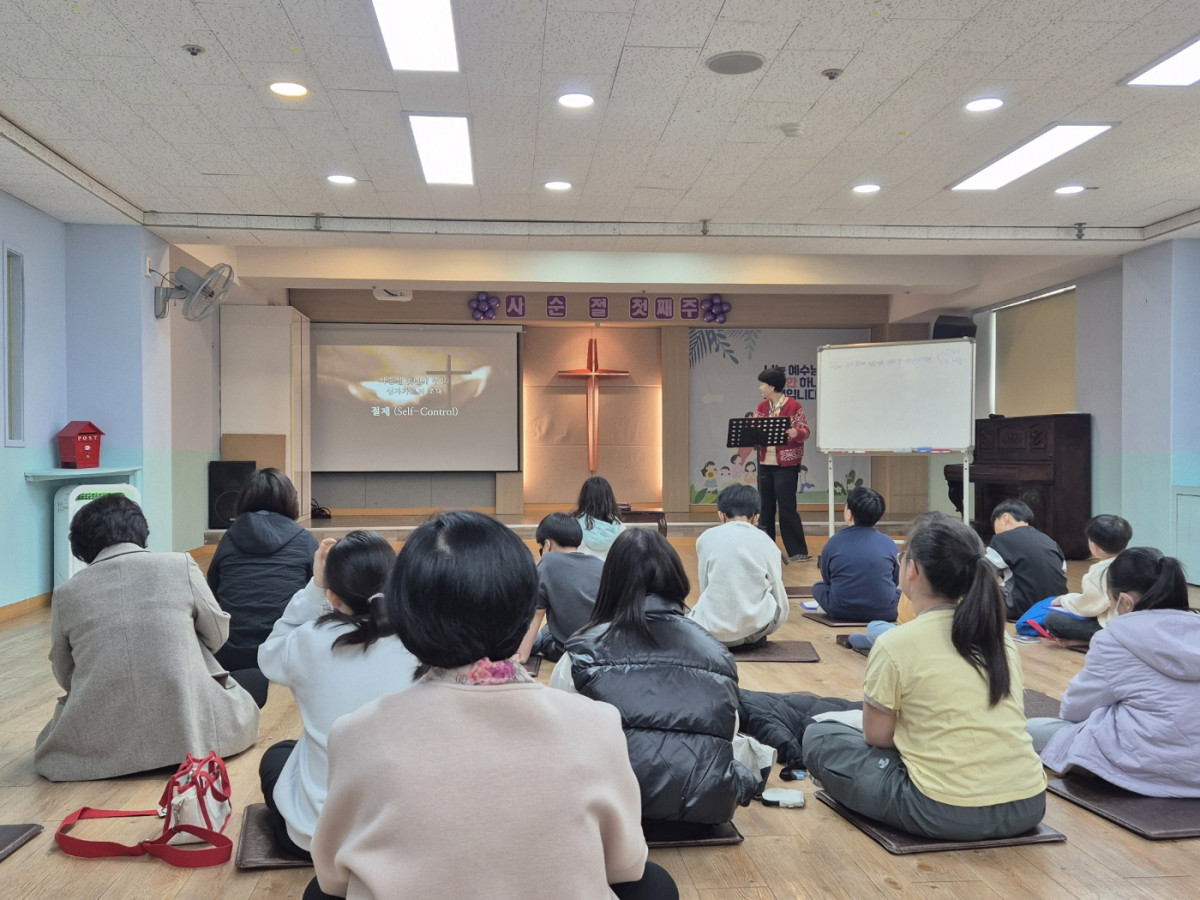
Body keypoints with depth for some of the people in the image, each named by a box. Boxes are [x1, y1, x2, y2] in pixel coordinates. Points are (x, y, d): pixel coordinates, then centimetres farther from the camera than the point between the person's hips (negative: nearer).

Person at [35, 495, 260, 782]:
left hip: (100, 744, 2)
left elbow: (65, 675, 11)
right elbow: (218, 634, 9)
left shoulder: (66, 593, 2)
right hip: (189, 729, -1)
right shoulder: (180, 565, -2)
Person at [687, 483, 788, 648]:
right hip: (757, 626, 0)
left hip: (714, 628, 0)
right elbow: (781, 605, 13)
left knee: (687, 619, 34)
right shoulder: (767, 543, 8)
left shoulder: (706, 538, 5)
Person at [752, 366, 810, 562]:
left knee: (787, 507, -5)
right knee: (765, 507, 8)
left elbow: (805, 432, -7)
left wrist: (795, 433, -28)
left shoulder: (794, 406, -7)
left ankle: (798, 551, 3)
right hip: (765, 463, 6)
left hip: (786, 464, -6)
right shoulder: (761, 407, 9)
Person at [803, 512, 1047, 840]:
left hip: (947, 814, -6)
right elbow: (998, 723, 14)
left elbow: (877, 736, -3)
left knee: (819, 737, 10)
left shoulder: (896, 644, -13)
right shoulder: (1000, 636, 4)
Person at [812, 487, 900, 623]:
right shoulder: (889, 543, -2)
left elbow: (826, 579, 9)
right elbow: (896, 581, 10)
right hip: (885, 613, 2)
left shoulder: (834, 542, -4)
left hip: (841, 612, -2)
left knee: (818, 587, 25)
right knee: (900, 592, 30)